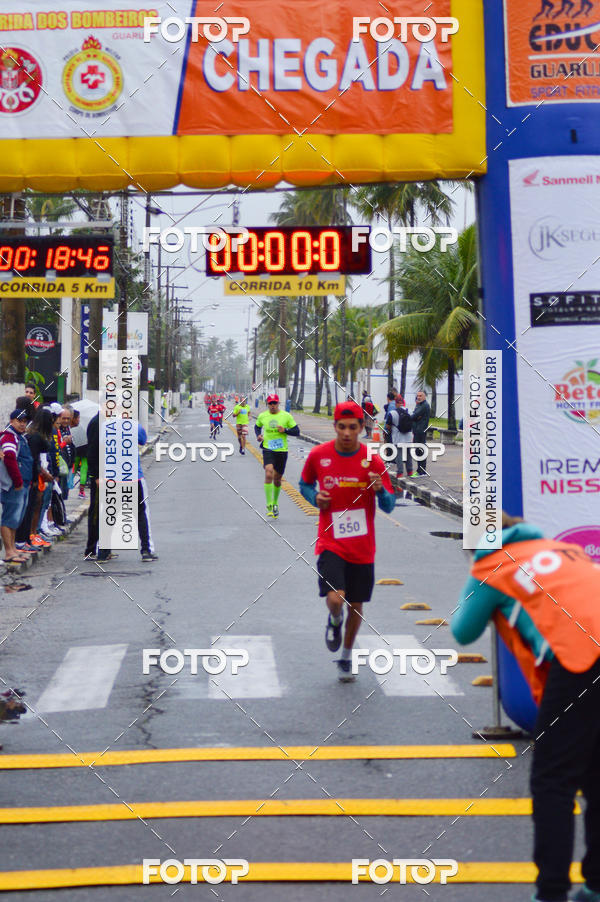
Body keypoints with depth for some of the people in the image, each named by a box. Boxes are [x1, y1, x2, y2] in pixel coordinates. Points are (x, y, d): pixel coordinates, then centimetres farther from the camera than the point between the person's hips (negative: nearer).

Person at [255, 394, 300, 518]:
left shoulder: (286, 416, -1)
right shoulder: (262, 416, 3)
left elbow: (297, 431, 1)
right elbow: (257, 426, 23)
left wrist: (285, 430, -16)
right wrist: (258, 435, 3)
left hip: (282, 451, 1)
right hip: (268, 449, -1)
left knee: (277, 479, 11)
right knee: (269, 474, -21)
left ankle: (275, 503, 35)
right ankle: (269, 506, -20)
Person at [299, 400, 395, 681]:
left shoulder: (372, 460, -6)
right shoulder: (318, 455, -4)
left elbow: (389, 506, -3)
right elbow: (305, 484, 16)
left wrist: (380, 491, -24)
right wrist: (315, 497, -5)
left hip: (362, 547, 1)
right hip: (330, 542, -1)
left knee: (356, 606, 8)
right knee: (335, 599, -20)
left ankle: (346, 656, 33)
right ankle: (335, 621, 18)